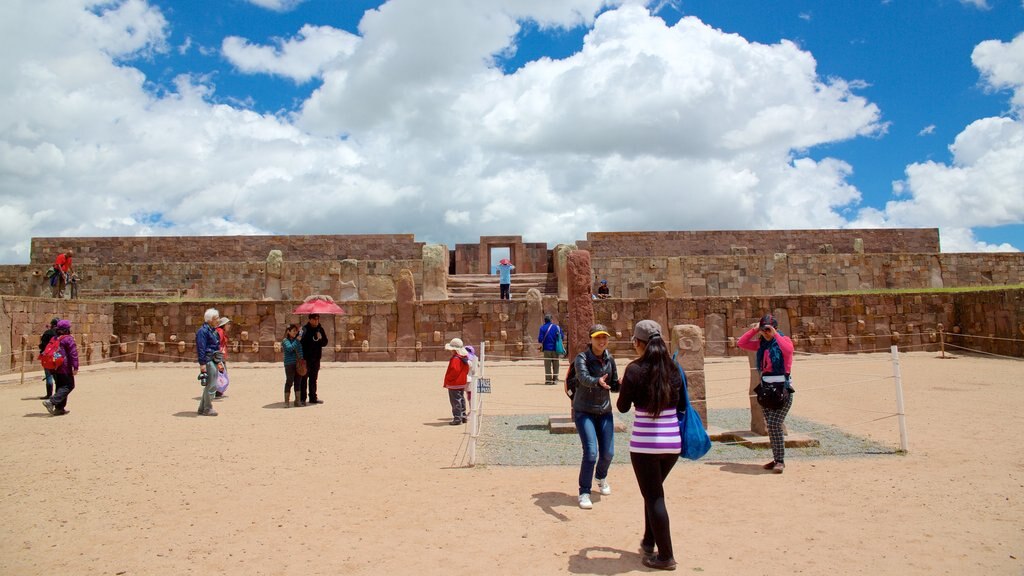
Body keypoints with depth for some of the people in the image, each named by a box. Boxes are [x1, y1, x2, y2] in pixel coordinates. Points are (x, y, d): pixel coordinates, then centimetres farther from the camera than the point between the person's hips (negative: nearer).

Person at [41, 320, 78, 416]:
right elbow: (73, 354, -16)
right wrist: (75, 367, -15)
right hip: (65, 368, -8)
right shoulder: (68, 339, -11)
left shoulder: (54, 339, 14)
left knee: (60, 386, 14)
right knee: (68, 386, -3)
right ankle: (51, 402, -17)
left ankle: (59, 408, 15)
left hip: (55, 368, 8)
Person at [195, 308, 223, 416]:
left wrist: (219, 361, 22)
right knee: (211, 385, -7)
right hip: (208, 361, -10)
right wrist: (202, 363, -21)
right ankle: (207, 409, 2)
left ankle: (202, 408, 22)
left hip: (214, 361, 10)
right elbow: (201, 348, -17)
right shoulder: (203, 330, -13)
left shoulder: (213, 330, 17)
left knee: (210, 385, 14)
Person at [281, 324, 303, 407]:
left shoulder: (297, 340, 11)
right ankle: (286, 401, 0)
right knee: (289, 382, -6)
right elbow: (290, 348, -21)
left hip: (298, 364, 5)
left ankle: (297, 400, 14)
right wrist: (297, 340, -19)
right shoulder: (285, 341, -4)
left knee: (298, 382, 7)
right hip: (289, 364, -5)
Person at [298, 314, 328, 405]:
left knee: (313, 378, 14)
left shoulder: (320, 329, 9)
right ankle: (302, 399, 2)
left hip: (316, 358, 6)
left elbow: (325, 342, 9)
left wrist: (320, 338, -12)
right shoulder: (305, 329, -9)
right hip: (306, 358, -6)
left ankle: (313, 398, 23)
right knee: (304, 378, -3)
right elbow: (301, 342, -15)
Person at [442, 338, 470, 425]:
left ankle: (457, 419, -1)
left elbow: (453, 371, -26)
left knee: (455, 401, -3)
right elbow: (467, 370, 15)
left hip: (454, 384, -9)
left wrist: (447, 380, -14)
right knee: (461, 400, 18)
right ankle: (463, 416, 26)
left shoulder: (455, 359, -22)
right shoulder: (465, 358, 7)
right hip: (462, 383, 9)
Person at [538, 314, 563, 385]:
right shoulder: (557, 327, 2)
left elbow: (540, 340, -11)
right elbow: (562, 337, 6)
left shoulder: (542, 328, -6)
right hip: (555, 349, 2)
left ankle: (548, 380, 1)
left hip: (547, 349, -2)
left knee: (547, 365, 4)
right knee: (555, 365, 11)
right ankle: (555, 379, 11)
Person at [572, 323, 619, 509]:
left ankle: (601, 477, 43)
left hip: (605, 411, 5)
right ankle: (584, 492, 3)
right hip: (584, 412, -5)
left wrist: (620, 384, -18)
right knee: (591, 452, -15)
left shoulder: (610, 359, 1)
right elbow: (584, 377, -34)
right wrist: (598, 382, -55)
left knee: (608, 453, 9)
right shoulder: (582, 358, -14)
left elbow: (614, 387, 6)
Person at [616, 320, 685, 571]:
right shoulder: (673, 368, 2)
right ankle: (649, 542, 34)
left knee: (653, 498, 6)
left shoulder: (635, 370, -12)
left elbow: (622, 407, -3)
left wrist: (625, 390, 13)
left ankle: (665, 556, 12)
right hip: (673, 441, 5)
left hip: (645, 443, -5)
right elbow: (682, 405, 9)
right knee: (654, 492, 23)